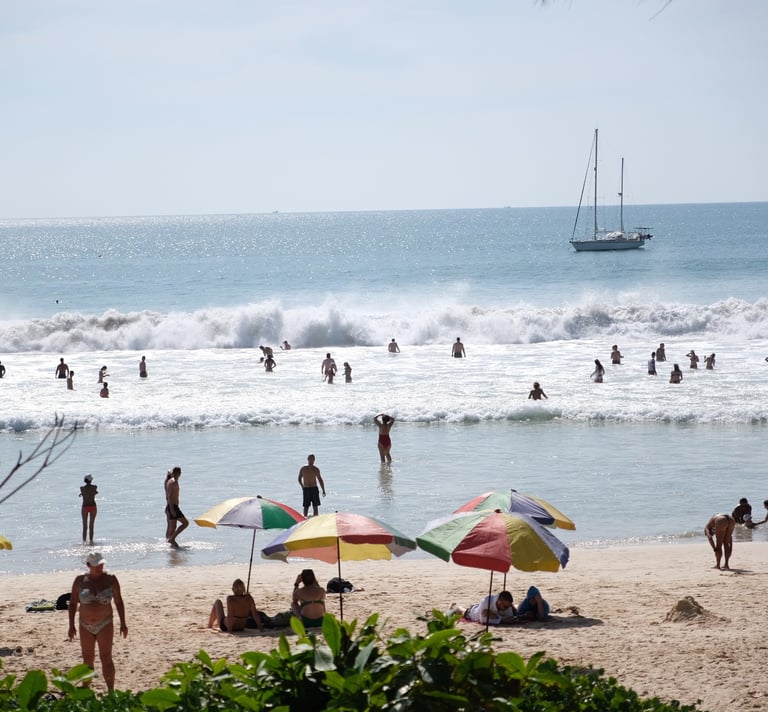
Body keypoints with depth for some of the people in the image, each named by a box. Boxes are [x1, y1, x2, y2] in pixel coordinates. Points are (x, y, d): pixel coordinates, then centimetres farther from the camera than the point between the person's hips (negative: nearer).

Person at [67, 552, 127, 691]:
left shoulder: (110, 579, -5)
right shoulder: (80, 580, -3)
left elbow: (119, 602, 1)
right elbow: (72, 603, 2)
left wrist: (123, 623, -1)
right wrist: (71, 625, -3)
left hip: (105, 625, -2)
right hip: (86, 626, 2)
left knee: (106, 658, -7)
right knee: (87, 660, 9)